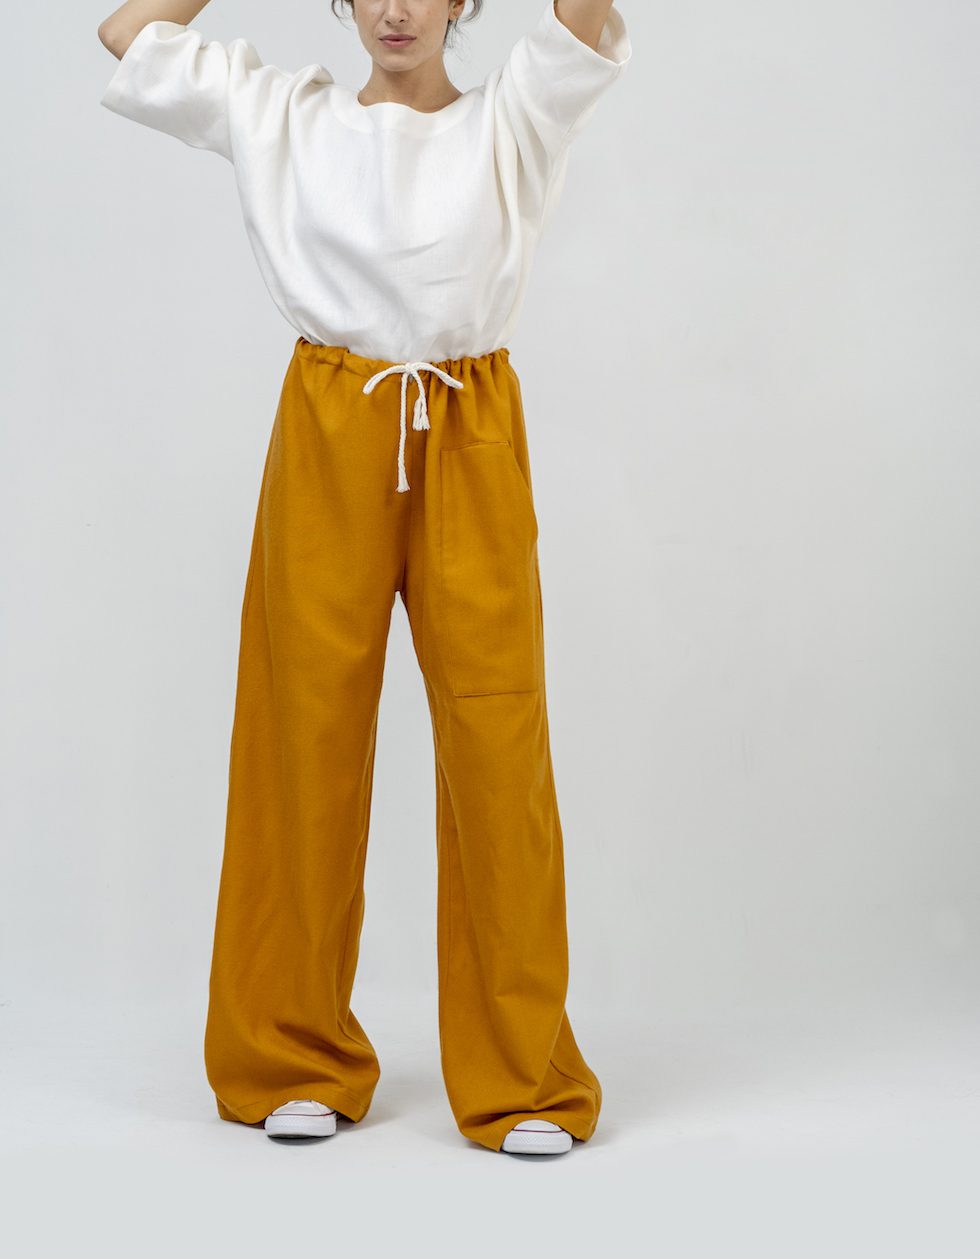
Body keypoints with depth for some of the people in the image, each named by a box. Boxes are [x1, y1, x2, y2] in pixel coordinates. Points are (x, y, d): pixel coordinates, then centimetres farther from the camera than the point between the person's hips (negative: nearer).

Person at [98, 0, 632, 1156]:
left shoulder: (512, 120, 9)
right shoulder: (284, 120, 11)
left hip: (472, 446, 0)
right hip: (329, 438, 1)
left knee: (496, 744, -3)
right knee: (307, 735, 3)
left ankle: (521, 1076, 9)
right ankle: (299, 1064, 17)